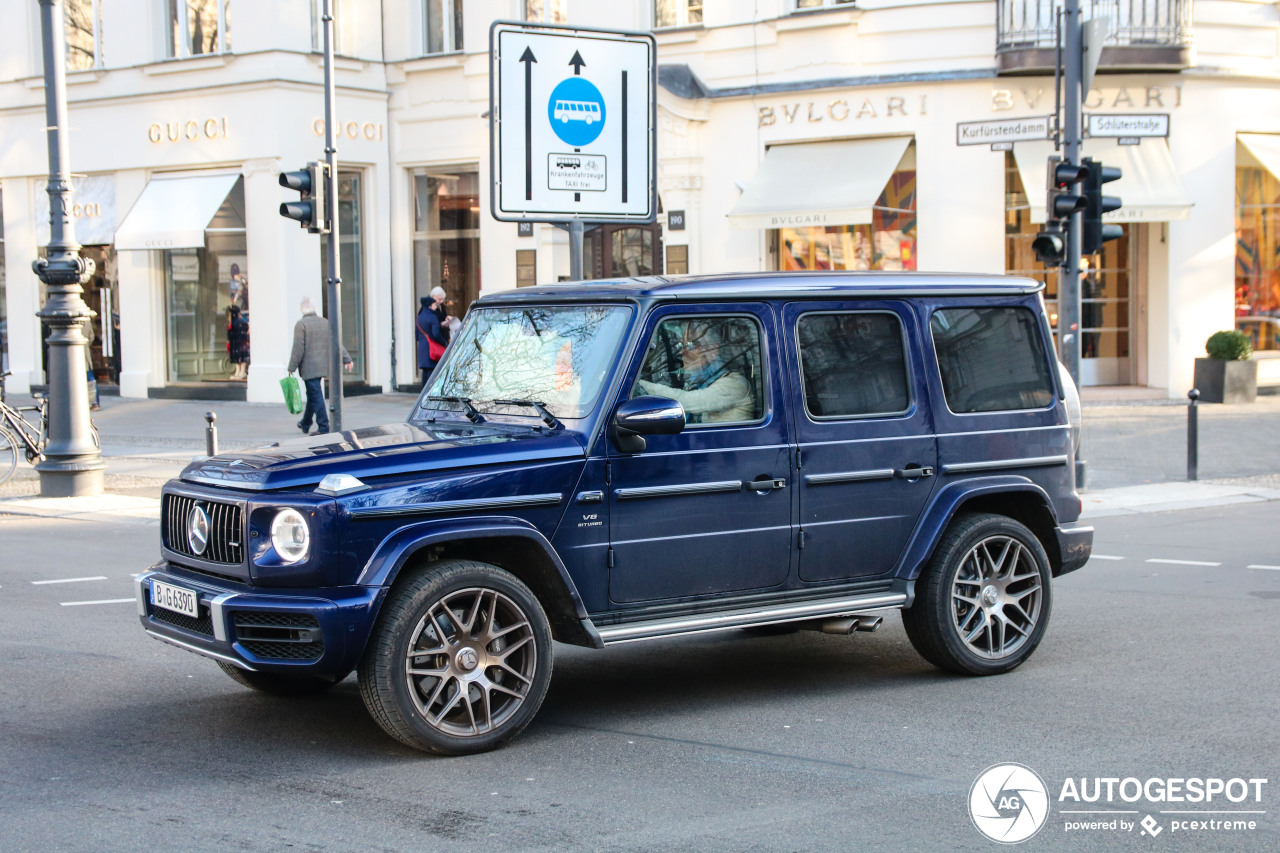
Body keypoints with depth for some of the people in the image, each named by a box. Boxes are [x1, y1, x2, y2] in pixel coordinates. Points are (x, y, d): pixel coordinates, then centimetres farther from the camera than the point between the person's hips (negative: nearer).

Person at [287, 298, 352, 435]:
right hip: (323, 366, 7)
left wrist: (292, 368, -10)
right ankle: (305, 424, 32)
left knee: (316, 397, -6)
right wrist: (346, 359, 11)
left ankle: (323, 427, -10)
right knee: (313, 394, 19)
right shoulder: (325, 323, 8)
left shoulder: (301, 324, -11)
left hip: (309, 368, -7)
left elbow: (298, 349, -14)